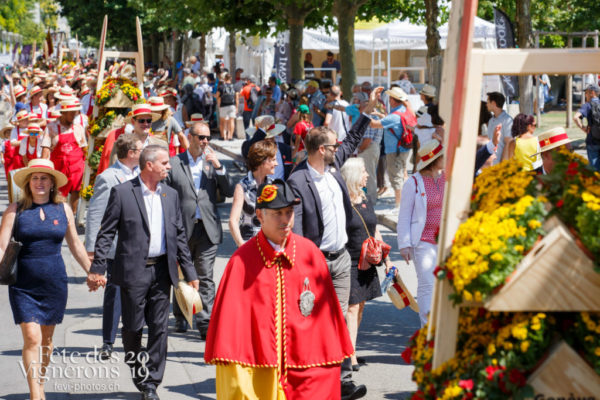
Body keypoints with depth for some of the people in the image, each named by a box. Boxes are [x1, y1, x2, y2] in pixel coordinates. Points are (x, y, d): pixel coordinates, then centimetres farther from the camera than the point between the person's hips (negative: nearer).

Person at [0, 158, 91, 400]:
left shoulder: (63, 210, 6)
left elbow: (75, 246, 15)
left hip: (54, 283, 2)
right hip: (24, 284, -2)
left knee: (46, 339, 12)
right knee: (32, 338, -11)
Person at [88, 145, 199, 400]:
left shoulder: (171, 195, 10)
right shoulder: (122, 193, -4)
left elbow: (179, 236, 14)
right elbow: (106, 233, -4)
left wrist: (189, 272, 11)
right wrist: (97, 268, -11)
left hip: (162, 271, 4)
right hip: (133, 271, -4)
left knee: (159, 327, 2)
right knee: (133, 328, 5)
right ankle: (139, 376, 24)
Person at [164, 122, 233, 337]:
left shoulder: (212, 162, 9)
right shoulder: (174, 163, 3)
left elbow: (228, 192, 2)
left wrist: (218, 167, -10)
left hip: (208, 229, 0)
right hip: (182, 229, 0)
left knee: (205, 278, -4)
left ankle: (206, 323, -5)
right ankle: (180, 317, 29)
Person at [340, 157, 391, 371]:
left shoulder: (366, 201, 12)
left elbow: (375, 232, 20)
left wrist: (386, 259, 18)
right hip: (349, 263, -7)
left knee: (360, 306, 10)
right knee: (351, 307, -8)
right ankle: (350, 354, -6)